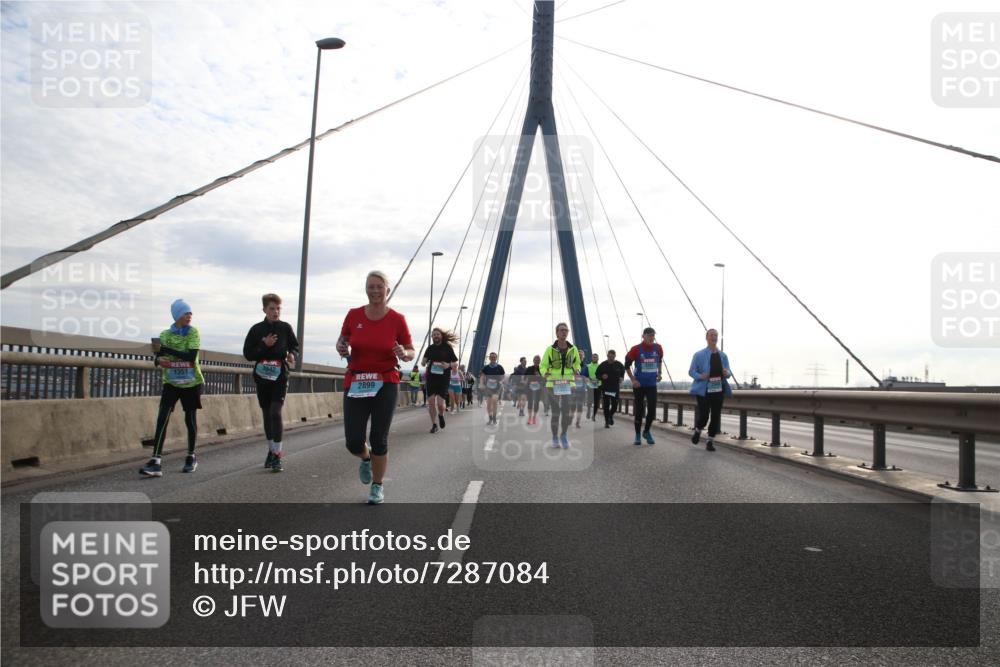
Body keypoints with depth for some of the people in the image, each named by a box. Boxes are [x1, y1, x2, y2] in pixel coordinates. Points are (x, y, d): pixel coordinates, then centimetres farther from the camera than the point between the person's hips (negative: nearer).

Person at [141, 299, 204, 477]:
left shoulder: (193, 332, -5)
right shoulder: (165, 334, 3)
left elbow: (191, 357, -18)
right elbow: (157, 355, 4)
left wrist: (164, 349, -23)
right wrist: (158, 359, -21)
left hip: (192, 383, -1)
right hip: (171, 383, 1)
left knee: (190, 419, 6)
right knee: (162, 417, -13)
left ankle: (191, 457, 24)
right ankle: (156, 462, -17)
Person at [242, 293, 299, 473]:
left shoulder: (285, 328, 1)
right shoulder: (256, 329, 2)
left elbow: (295, 346, 13)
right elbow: (247, 354, 1)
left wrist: (291, 354, -9)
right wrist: (264, 345, -13)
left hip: (280, 377, -2)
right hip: (262, 377, 3)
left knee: (276, 412, -14)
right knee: (267, 414, 12)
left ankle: (277, 454, -11)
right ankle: (272, 451, 26)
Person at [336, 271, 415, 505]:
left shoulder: (397, 319, -4)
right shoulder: (354, 315, 0)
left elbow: (411, 352, 5)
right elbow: (342, 341, 15)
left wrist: (404, 353, -18)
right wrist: (341, 348, -8)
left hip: (386, 384, -1)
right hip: (355, 384, 2)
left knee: (379, 440, -1)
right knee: (353, 442, -3)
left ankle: (377, 486, 21)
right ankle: (366, 458, 34)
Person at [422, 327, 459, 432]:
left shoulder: (448, 348, 0)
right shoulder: (430, 348, 8)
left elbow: (456, 364, 3)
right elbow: (423, 361, 16)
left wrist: (448, 365, -18)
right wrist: (424, 362, -7)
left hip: (443, 379, -3)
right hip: (431, 378, 3)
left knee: (440, 403, -10)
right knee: (431, 402, -2)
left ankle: (441, 415, 24)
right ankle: (434, 424, 13)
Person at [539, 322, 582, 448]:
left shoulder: (573, 349, 4)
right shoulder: (550, 349, -1)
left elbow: (577, 364, 16)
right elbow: (542, 366, 4)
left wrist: (577, 371, -8)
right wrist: (545, 373, -20)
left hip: (568, 385, 1)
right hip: (553, 385, -1)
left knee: (568, 413, -10)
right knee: (555, 413, -1)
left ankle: (563, 434, 16)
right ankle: (555, 437, 20)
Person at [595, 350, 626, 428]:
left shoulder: (619, 364, 0)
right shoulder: (603, 365, -3)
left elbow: (623, 372, 18)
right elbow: (597, 374, 5)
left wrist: (621, 378, -2)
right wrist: (602, 377, -16)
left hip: (615, 388, 1)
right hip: (605, 388, -1)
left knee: (615, 405, 1)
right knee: (606, 406, 0)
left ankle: (611, 415, 33)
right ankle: (607, 422, 10)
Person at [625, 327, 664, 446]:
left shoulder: (658, 348, -1)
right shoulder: (636, 349, -11)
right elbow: (627, 365, -2)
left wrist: (659, 373, 8)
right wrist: (633, 380, -8)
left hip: (652, 384, 3)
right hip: (639, 385, -3)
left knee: (652, 410, -3)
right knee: (639, 410, 3)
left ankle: (646, 432, 21)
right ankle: (637, 435, 18)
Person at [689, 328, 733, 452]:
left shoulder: (723, 356, 11)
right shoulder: (699, 355, -1)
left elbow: (728, 372, 11)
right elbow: (691, 371, -2)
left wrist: (727, 373, -14)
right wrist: (700, 376, -21)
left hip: (718, 390, 4)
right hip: (704, 390, -4)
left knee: (715, 416, 1)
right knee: (703, 416, -7)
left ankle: (710, 441, 14)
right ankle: (697, 431, 27)